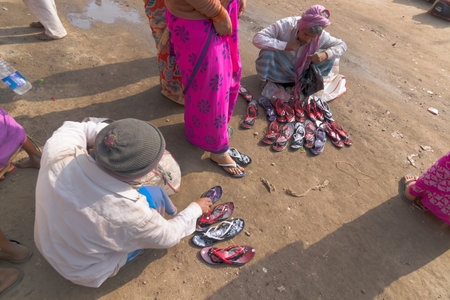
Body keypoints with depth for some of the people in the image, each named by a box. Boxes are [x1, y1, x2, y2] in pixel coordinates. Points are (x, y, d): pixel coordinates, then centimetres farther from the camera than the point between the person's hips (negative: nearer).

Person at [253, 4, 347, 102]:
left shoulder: (321, 36, -21)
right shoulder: (286, 25, -31)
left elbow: (342, 45, -7)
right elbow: (257, 39, -38)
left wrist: (325, 55, -29)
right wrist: (286, 45, -40)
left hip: (302, 70, 3)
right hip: (281, 66, -3)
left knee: (330, 58, -14)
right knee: (267, 52, -35)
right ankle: (265, 81, -6)